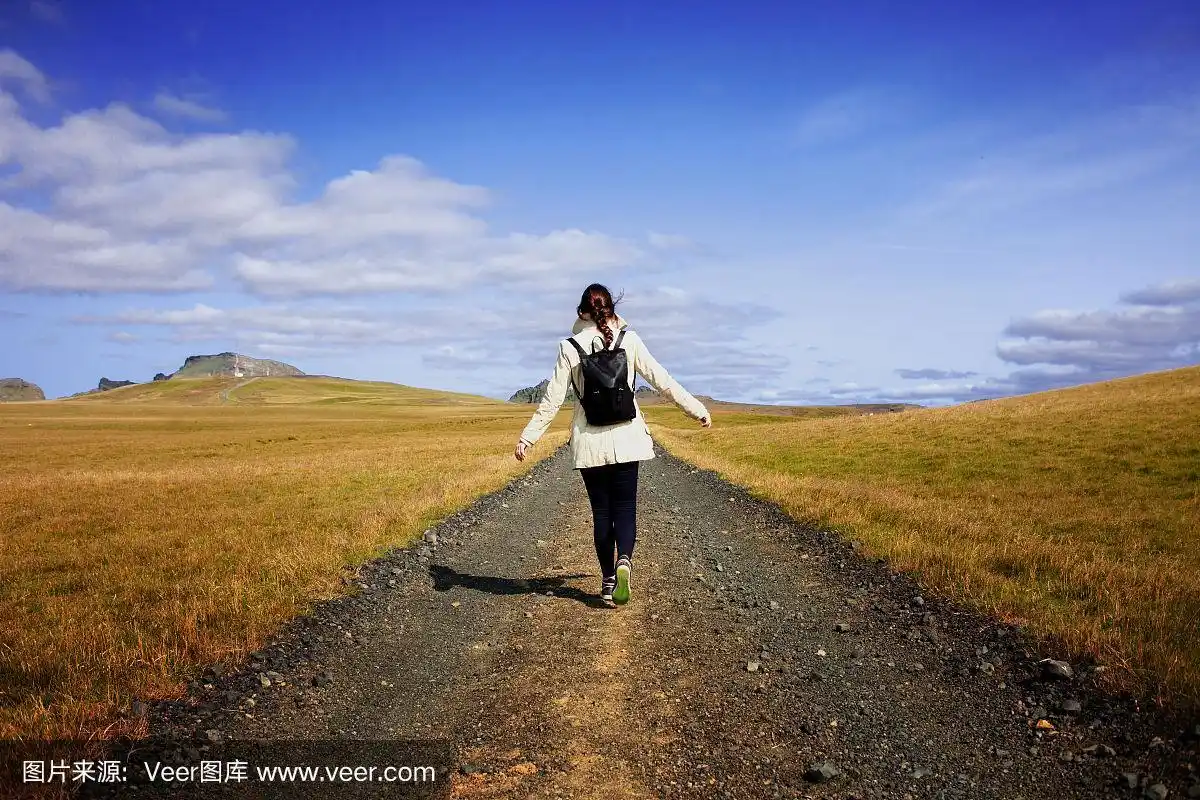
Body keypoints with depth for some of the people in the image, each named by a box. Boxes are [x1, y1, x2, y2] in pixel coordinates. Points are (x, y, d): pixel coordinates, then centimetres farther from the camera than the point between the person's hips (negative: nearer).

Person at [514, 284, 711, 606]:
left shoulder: (570, 347, -4)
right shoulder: (629, 340, -2)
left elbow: (553, 398, -4)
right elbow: (662, 380, 1)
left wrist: (527, 437, 3)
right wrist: (697, 409, 11)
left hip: (589, 442, 0)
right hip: (625, 439, 0)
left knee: (601, 510, 11)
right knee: (625, 506, 6)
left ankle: (608, 580, 14)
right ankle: (624, 561, -20)